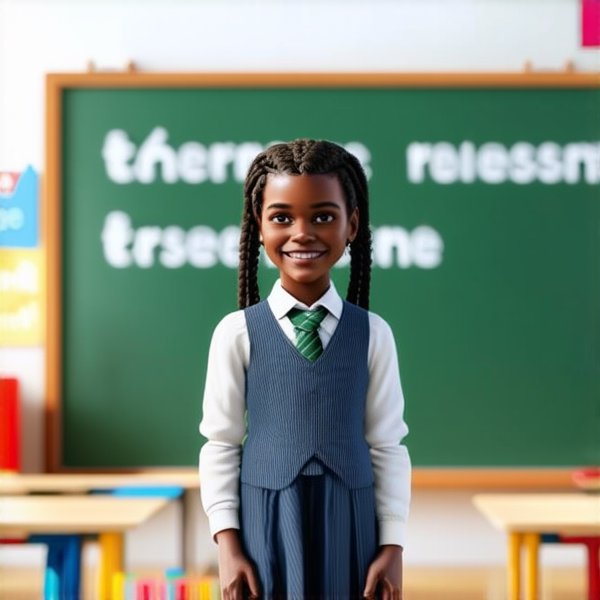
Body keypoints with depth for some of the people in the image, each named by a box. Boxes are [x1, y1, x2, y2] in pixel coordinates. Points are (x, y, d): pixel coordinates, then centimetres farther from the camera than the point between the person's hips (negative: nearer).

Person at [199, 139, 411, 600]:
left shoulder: (373, 334, 0)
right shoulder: (237, 332, -3)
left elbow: (388, 446, 2)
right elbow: (220, 444, 0)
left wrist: (393, 546, -2)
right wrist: (227, 543, -5)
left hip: (350, 525, 1)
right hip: (267, 524, -1)